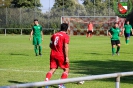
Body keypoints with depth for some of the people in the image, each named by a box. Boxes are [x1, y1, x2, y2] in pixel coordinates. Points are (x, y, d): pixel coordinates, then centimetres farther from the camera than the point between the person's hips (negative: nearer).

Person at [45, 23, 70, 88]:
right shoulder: (66, 36, -8)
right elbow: (66, 47, -16)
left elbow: (50, 45, 15)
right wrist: (67, 57, -16)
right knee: (66, 70, 9)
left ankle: (46, 81, -17)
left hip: (53, 55, 5)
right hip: (61, 56, -5)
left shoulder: (54, 35, 11)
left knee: (52, 70, 6)